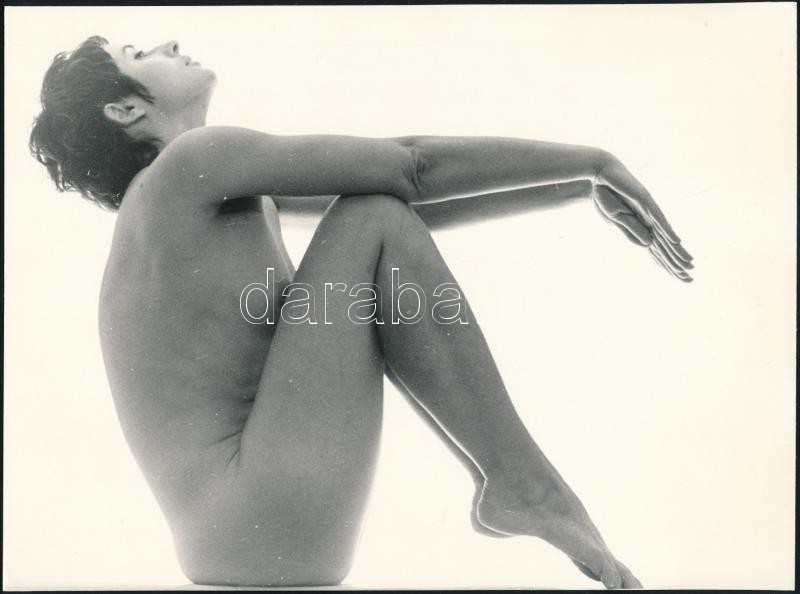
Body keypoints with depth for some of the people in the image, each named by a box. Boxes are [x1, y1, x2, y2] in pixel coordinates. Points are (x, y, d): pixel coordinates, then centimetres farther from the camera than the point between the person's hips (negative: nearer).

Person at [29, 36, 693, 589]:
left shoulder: (237, 192, 18)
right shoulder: (192, 160, -8)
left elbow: (418, 205, 14)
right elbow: (416, 168, -13)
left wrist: (585, 187, 9)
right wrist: (595, 162, -1)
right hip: (268, 537, -10)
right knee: (375, 216, -11)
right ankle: (518, 480, -10)